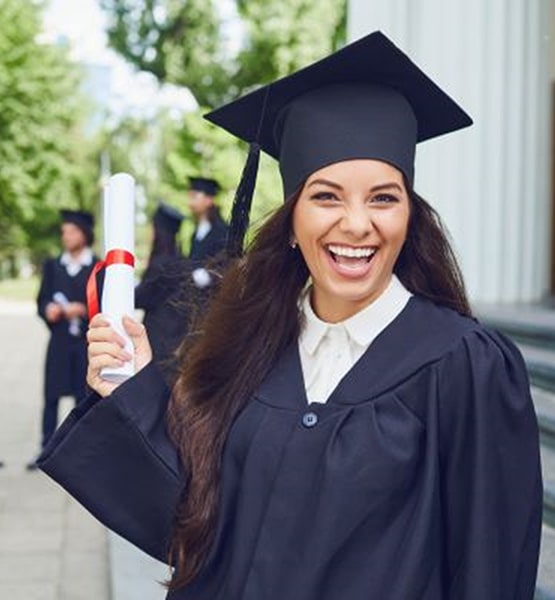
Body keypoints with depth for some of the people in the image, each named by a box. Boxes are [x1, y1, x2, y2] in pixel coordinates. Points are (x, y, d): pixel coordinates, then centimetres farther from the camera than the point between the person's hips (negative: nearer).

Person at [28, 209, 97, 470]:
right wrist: (48, 310, -10)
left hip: (88, 341, -3)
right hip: (59, 340, 3)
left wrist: (83, 310, -16)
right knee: (51, 397, 1)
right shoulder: (52, 266, 12)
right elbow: (41, 301, 11)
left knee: (85, 397, 1)